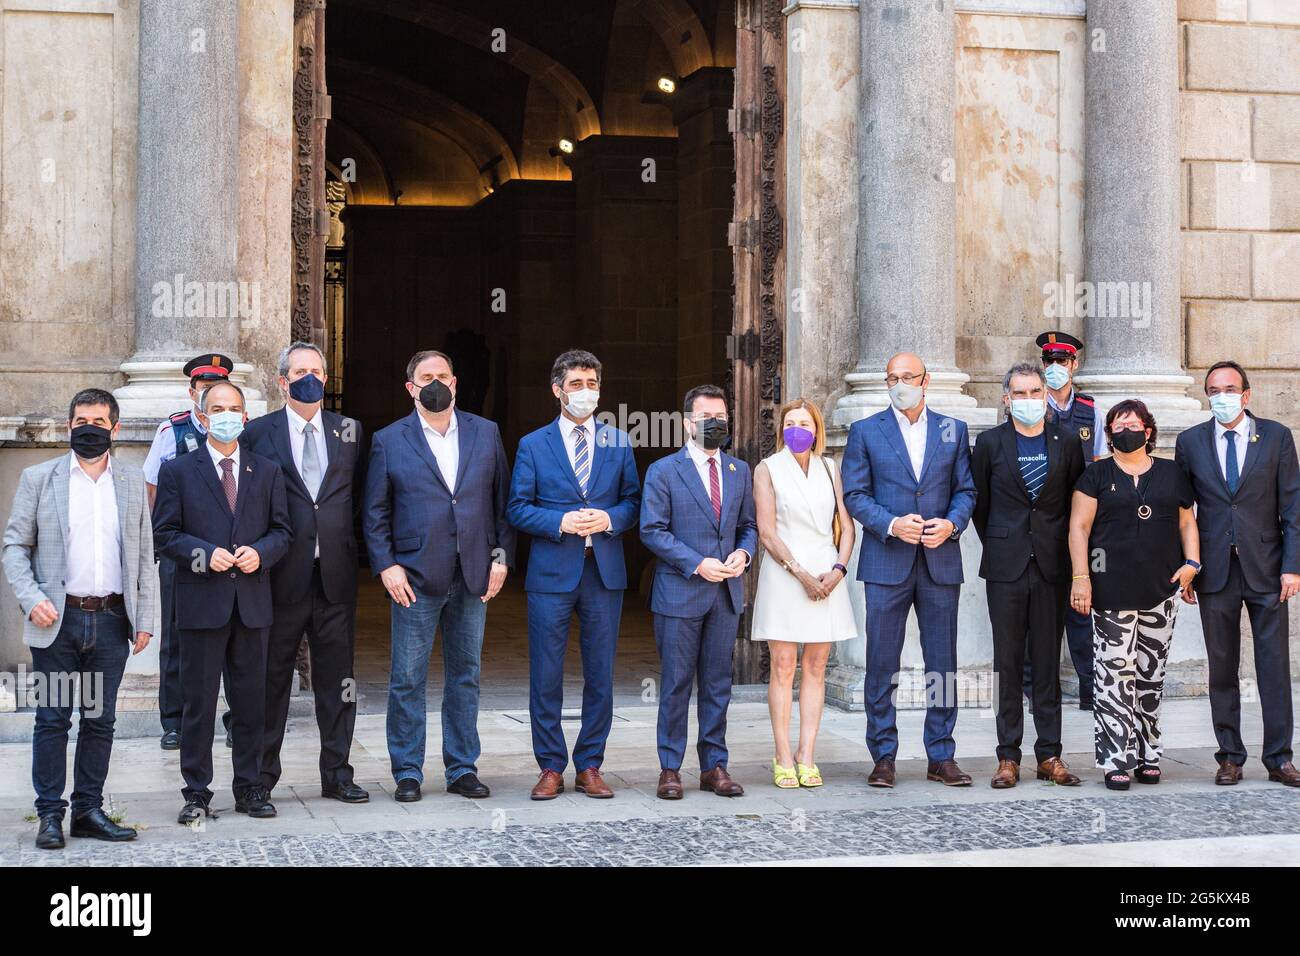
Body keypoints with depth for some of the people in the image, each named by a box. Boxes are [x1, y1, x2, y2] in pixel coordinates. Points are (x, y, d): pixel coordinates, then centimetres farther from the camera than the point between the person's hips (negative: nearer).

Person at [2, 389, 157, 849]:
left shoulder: (133, 482, 9)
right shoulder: (39, 478, 4)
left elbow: (144, 556, 10)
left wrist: (145, 619, 5)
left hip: (111, 620, 2)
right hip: (57, 620, -2)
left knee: (100, 720, 7)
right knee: (52, 718, 1)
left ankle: (88, 810, 16)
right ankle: (50, 814, 9)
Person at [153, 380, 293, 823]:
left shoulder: (267, 471, 12)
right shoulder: (177, 471, 4)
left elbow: (282, 530, 11)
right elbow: (164, 533, 1)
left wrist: (260, 552, -9)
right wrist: (204, 554, -14)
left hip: (252, 602, 2)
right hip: (200, 601, -2)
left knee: (251, 700, 7)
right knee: (198, 702, 2)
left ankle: (250, 787, 18)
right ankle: (197, 793, 10)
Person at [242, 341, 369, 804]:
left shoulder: (349, 430, 9)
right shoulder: (257, 432, 1)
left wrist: (336, 524, 6)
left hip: (336, 575, 3)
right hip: (282, 575, -2)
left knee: (336, 679, 7)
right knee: (272, 679, 4)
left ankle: (337, 774, 16)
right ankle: (261, 776, 14)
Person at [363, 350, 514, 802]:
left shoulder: (485, 433, 9)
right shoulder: (389, 441, 3)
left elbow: (503, 500, 9)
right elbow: (375, 513, 2)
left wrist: (501, 556, 1)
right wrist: (386, 566, -8)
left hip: (474, 576, 2)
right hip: (416, 577, -2)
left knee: (466, 676, 9)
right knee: (407, 680, 1)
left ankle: (462, 769, 18)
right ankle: (407, 773, 11)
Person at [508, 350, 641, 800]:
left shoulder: (618, 442, 10)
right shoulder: (533, 445, 5)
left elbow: (634, 501, 10)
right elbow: (517, 508, 1)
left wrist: (610, 519, -11)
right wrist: (560, 522, -15)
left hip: (605, 572, 2)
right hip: (551, 573, -2)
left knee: (600, 675, 6)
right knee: (545, 676, 1)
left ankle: (590, 767, 15)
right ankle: (551, 768, 11)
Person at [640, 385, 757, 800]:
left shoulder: (739, 470, 13)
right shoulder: (663, 471, -2)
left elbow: (748, 525, 17)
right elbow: (652, 530, -8)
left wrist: (743, 553, -5)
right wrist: (697, 564, -16)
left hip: (726, 593, 4)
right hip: (679, 592, -4)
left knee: (718, 683, 8)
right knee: (676, 684, 1)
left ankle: (714, 766, 15)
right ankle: (670, 769, 8)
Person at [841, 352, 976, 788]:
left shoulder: (954, 430, 11)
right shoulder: (865, 431, 5)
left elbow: (966, 490, 10)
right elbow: (855, 494, 0)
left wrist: (951, 523, -10)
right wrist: (891, 525, -15)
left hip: (940, 560, 2)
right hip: (886, 562, -2)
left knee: (943, 664, 5)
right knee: (882, 665, 0)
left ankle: (941, 757, 13)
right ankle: (884, 757, 9)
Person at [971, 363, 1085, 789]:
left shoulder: (1066, 443, 6)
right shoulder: (990, 443, 4)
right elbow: (979, 501, 10)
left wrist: (1062, 549, 9)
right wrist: (997, 546, 11)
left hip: (1051, 566, 1)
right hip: (1006, 566, -1)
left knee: (1048, 662, 4)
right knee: (1007, 661, 1)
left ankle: (1049, 754, 9)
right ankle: (1008, 757, 6)